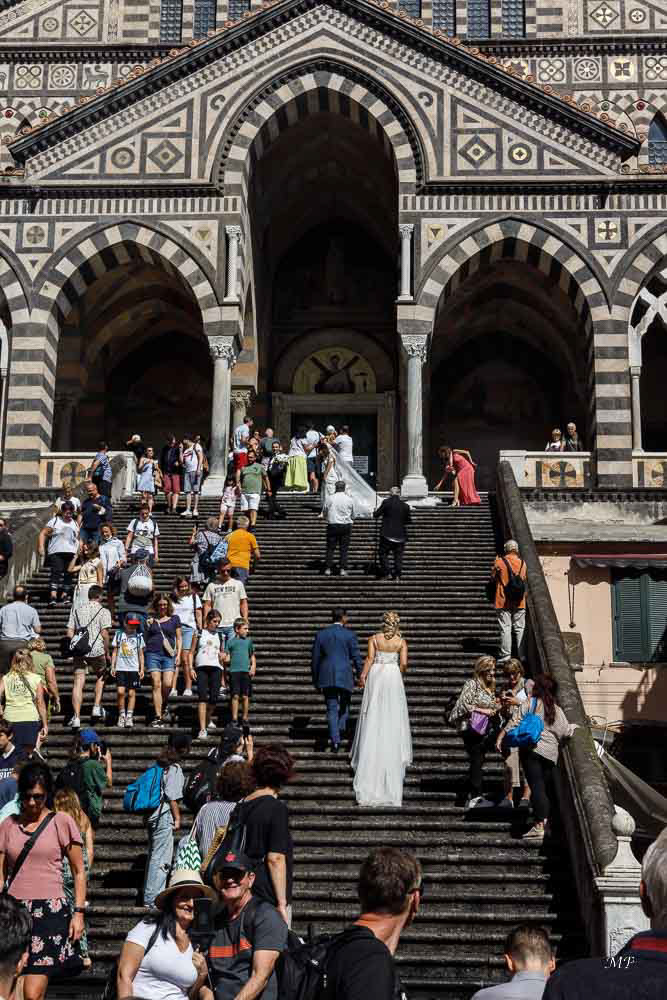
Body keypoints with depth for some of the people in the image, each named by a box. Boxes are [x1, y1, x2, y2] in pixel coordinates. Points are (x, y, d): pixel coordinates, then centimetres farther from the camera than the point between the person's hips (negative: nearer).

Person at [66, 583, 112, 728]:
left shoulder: (76, 610, 14)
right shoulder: (103, 611, 1)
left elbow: (70, 632, 11)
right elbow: (104, 634, -6)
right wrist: (107, 652, 3)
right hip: (97, 651, -2)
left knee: (78, 683, 2)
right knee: (100, 678, 22)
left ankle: (76, 717, -5)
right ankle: (97, 707, 11)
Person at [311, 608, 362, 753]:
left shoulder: (321, 634, 5)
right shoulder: (349, 634, -2)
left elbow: (315, 659, 7)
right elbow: (356, 657, -3)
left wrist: (315, 680, 16)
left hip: (327, 677, 2)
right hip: (345, 676, -2)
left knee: (332, 709, 5)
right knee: (344, 705, 20)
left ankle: (335, 739, -3)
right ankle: (341, 728, 4)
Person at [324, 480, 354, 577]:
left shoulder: (330, 498, -4)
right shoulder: (350, 499, -1)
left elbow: (325, 512, 6)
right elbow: (353, 515, 9)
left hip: (333, 525, -1)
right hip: (346, 525, 1)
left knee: (330, 548, 6)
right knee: (344, 549, 5)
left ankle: (328, 569, 4)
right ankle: (343, 569, 2)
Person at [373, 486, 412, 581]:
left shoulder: (386, 502, -7)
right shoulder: (405, 506, 3)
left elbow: (376, 515, -2)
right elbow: (409, 520, 10)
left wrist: (375, 512, 21)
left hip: (387, 534, -3)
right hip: (400, 536, 3)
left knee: (383, 554, 8)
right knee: (398, 556, 8)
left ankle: (385, 574, 2)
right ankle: (397, 575, 4)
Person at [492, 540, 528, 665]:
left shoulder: (500, 562, -8)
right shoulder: (522, 563, 3)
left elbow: (493, 577, 4)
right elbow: (524, 580, 12)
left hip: (503, 602, -3)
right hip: (519, 602, 3)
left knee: (505, 629, -1)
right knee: (520, 629, 9)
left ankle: (505, 656, -3)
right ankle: (522, 656, 9)